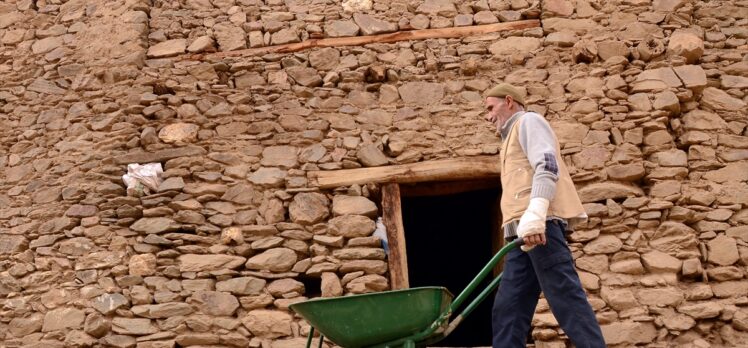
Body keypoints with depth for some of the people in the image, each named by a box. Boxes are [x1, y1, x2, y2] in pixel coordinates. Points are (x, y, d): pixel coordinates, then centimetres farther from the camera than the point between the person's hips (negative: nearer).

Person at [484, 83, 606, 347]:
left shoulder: (528, 121, 6)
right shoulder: (513, 135, 34)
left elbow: (547, 165, -12)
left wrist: (535, 213, -26)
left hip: (540, 224, -10)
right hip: (524, 233, 10)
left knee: (566, 298, -13)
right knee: (507, 310, 3)